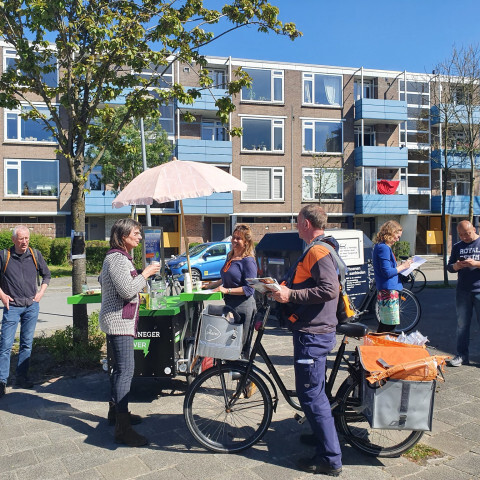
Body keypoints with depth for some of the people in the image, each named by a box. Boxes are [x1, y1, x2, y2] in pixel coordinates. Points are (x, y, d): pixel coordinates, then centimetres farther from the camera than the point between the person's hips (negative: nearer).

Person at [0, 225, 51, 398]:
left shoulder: (35, 255, 3)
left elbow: (47, 275, 15)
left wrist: (41, 292, 5)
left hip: (32, 306, 3)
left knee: (27, 344, 9)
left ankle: (22, 377, 20)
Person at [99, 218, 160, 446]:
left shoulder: (120, 256, 16)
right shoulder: (117, 258, -17)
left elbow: (102, 280, 28)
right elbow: (126, 290, -25)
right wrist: (146, 273, -14)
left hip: (120, 321, 11)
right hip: (119, 321, -11)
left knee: (120, 368, 19)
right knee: (125, 370, -11)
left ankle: (116, 411, 32)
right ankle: (122, 429, -8)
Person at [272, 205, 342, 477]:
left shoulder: (318, 251, -19)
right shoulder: (316, 250, 15)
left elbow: (329, 289, -30)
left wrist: (290, 295, -26)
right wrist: (283, 288, 13)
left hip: (313, 334, -11)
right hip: (315, 330, 11)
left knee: (311, 393, -3)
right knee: (315, 390, 23)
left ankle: (330, 458, 7)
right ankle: (323, 435, 40)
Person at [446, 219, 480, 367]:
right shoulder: (457, 247, 12)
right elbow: (449, 267, 13)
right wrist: (456, 266, -8)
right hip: (463, 291, 4)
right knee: (462, 324, 7)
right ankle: (462, 356, 14)